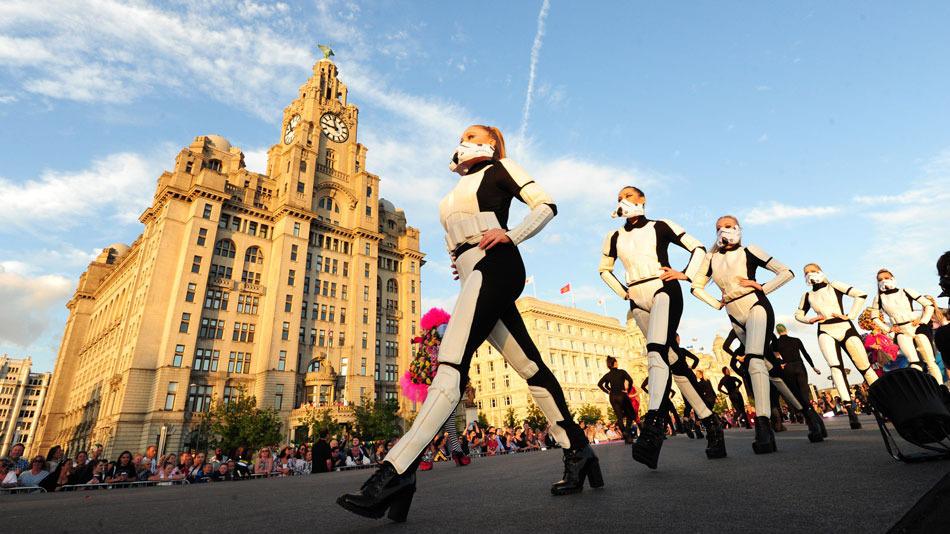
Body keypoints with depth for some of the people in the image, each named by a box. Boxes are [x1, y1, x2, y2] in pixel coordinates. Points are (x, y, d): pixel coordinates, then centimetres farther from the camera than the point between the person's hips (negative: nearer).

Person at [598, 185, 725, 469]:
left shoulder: (660, 227, 8)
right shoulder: (614, 238, 15)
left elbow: (698, 247, 12)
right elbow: (604, 269, 26)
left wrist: (685, 274, -2)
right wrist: (623, 293, 14)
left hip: (663, 290, -4)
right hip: (638, 301, 4)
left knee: (656, 352, -26)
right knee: (673, 359, 5)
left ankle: (653, 424, -39)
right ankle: (709, 420, 16)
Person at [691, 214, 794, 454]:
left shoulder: (748, 252, 0)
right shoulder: (712, 258, 8)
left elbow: (786, 272, 2)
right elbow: (696, 286, 13)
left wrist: (762, 288, -7)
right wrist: (717, 304, 4)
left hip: (756, 308, -5)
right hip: (735, 317, 6)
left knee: (754, 360, -25)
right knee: (765, 363, 14)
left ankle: (763, 424, -30)